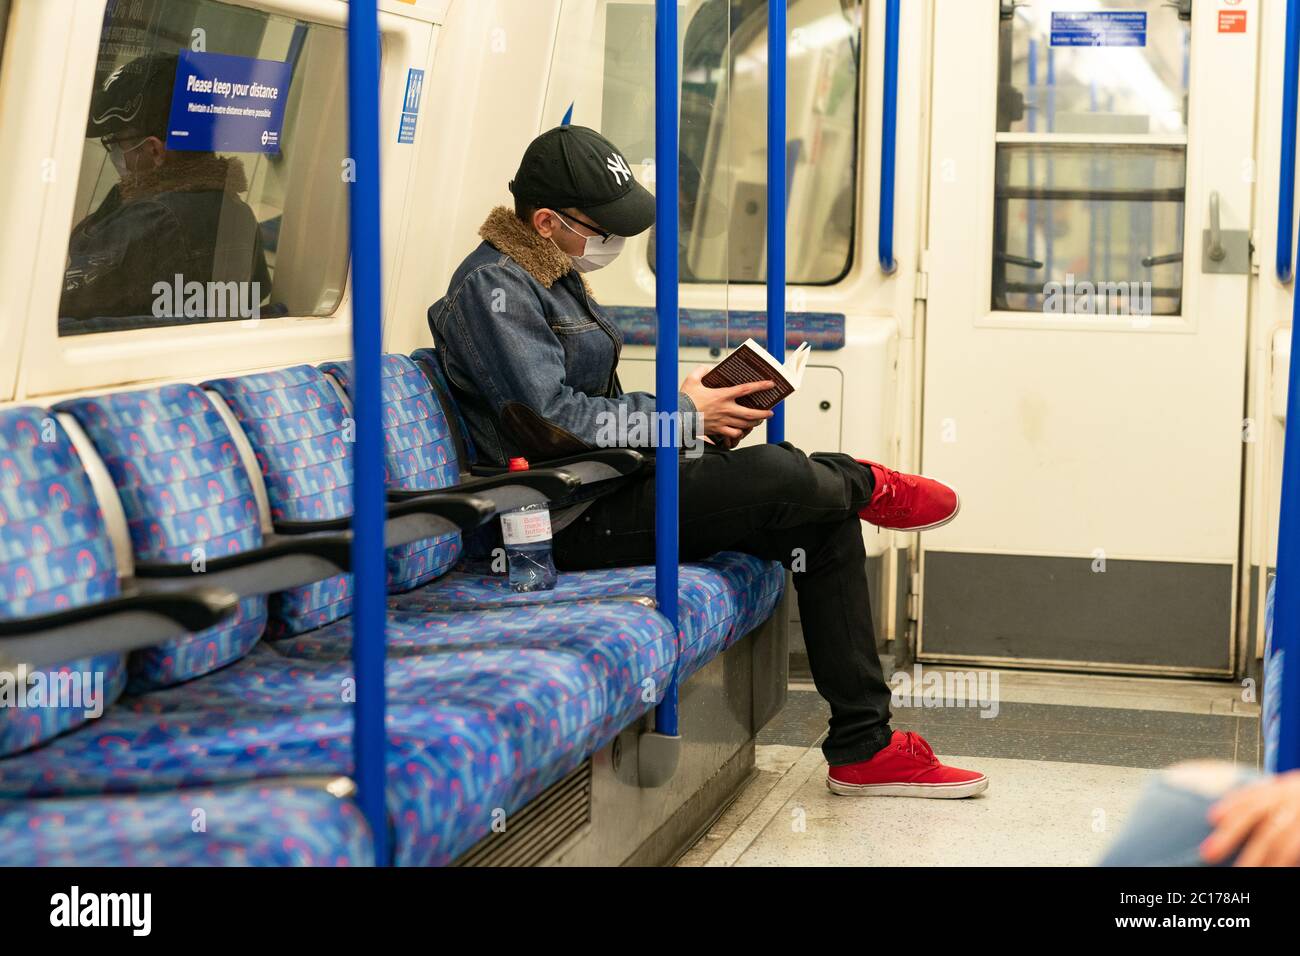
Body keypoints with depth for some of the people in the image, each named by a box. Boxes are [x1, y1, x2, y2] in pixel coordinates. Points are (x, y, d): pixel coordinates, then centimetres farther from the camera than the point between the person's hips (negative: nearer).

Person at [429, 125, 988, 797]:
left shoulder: (553, 276, 18)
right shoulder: (492, 289, -13)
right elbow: (548, 422, -22)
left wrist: (700, 409, 6)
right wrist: (681, 412, -13)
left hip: (610, 485, 10)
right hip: (571, 521, -10)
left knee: (826, 524, -2)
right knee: (777, 475, -27)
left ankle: (864, 748, 0)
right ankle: (864, 486, 12)